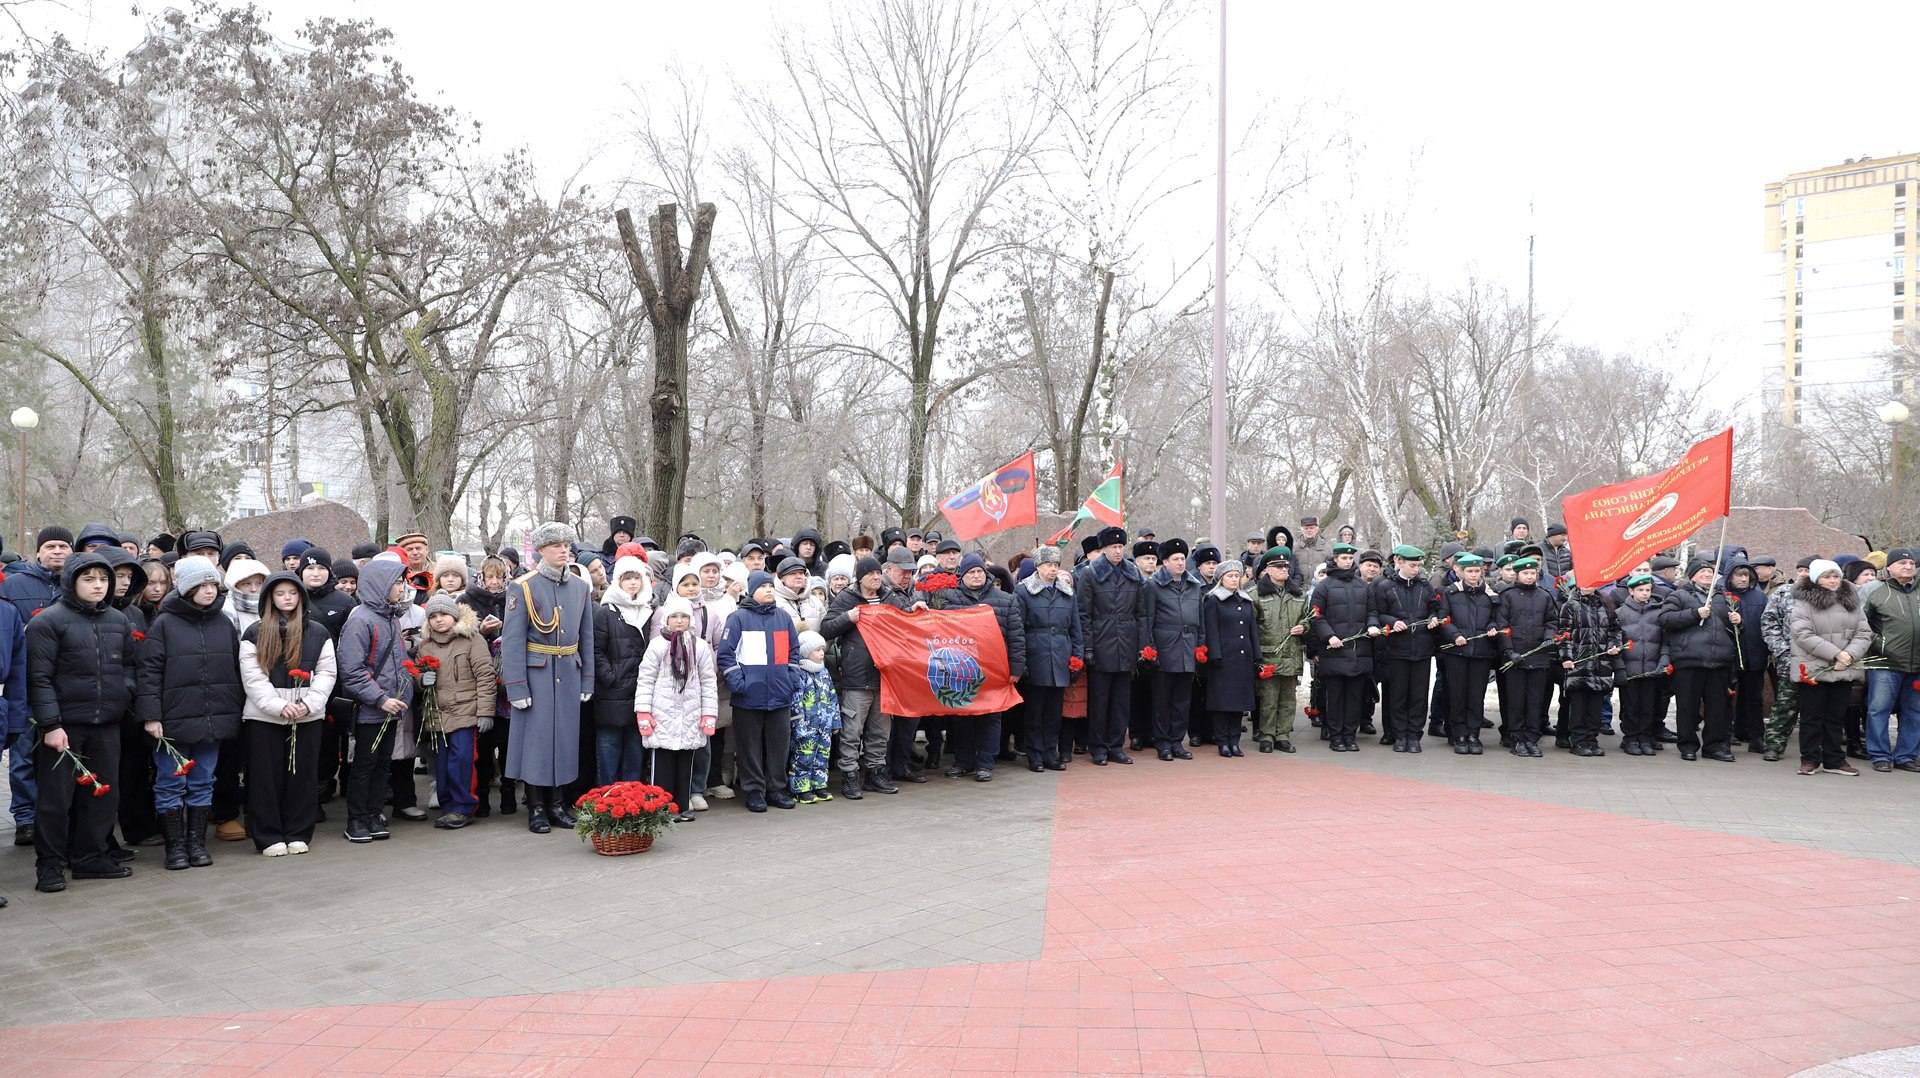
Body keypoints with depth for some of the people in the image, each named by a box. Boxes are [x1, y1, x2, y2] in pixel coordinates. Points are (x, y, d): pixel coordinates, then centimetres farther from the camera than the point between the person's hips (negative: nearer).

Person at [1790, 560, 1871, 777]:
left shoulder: (1852, 602, 11)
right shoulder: (1804, 602, -6)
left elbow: (1864, 633, 5)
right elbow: (1803, 635, -15)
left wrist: (1850, 655, -13)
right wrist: (1836, 654, -19)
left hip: (1844, 670, 5)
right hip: (1813, 669, -4)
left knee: (1835, 717, 12)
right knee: (1812, 716, 3)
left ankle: (1834, 760, 20)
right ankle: (1810, 760, 12)